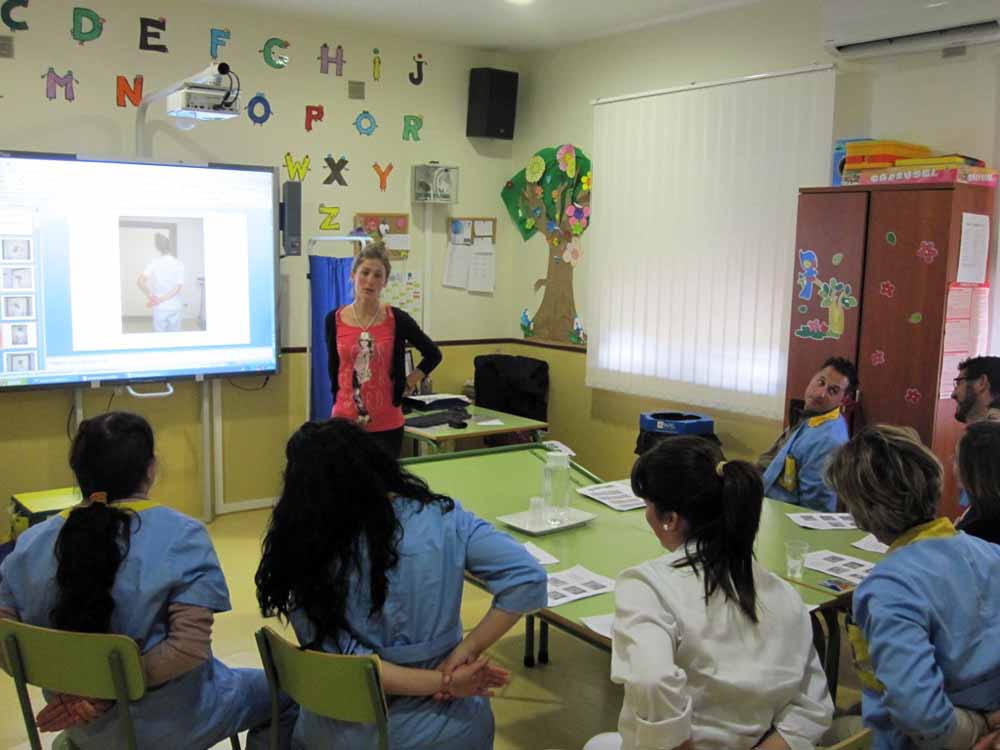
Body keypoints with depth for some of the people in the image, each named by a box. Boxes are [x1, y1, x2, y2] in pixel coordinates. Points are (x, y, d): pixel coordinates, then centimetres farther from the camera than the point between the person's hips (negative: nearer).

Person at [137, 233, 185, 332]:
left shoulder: (154, 263, -8)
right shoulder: (179, 264, -6)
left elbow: (140, 281, -17)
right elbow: (178, 288, -16)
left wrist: (150, 296, -6)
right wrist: (160, 300, -14)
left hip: (160, 308, -1)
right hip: (175, 307, 1)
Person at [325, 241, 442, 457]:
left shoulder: (397, 319, -3)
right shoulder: (334, 320, 1)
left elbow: (433, 355, 10)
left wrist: (408, 384, 4)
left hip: (387, 425, -1)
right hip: (345, 422, 1)